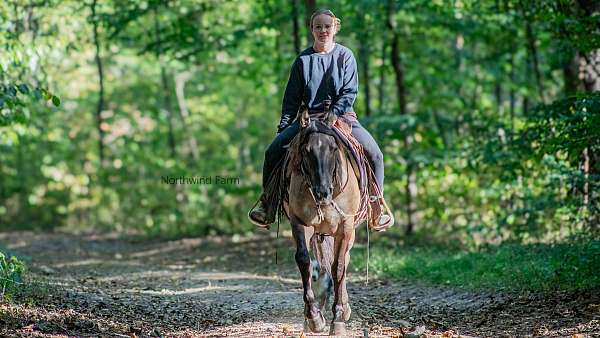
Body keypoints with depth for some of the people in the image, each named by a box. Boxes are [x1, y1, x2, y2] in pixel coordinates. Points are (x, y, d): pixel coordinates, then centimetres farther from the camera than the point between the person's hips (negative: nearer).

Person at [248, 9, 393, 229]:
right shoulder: (303, 60, 5)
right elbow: (291, 99, 7)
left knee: (374, 153, -22)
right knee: (273, 151, -17)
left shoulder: (345, 56, 2)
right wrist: (283, 127, -2)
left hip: (342, 115, -1)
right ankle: (266, 200, 1)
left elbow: (350, 92, -5)